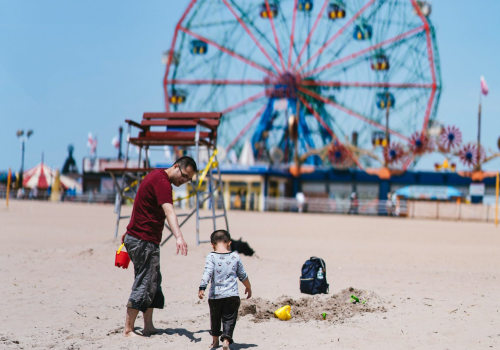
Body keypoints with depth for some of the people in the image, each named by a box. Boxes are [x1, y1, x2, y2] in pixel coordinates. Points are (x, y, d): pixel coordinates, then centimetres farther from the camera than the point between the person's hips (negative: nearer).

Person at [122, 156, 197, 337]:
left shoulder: (156, 175, 15)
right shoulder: (162, 181, -18)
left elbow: (141, 205, 27)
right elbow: (169, 211, -35)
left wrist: (130, 232, 36)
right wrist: (179, 237, -48)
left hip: (135, 236, 11)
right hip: (144, 241, -11)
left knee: (153, 282, 14)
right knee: (144, 284, -8)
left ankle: (149, 327, 17)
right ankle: (128, 330, -5)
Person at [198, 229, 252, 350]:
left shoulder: (211, 257, -5)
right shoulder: (235, 256, 3)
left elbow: (207, 273, -19)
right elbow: (242, 275, 12)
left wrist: (202, 288, -23)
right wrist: (248, 288, 27)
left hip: (215, 295, 0)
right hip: (232, 295, 0)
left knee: (215, 317, 20)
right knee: (229, 319, 4)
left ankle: (215, 340, 35)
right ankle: (226, 340, -14)